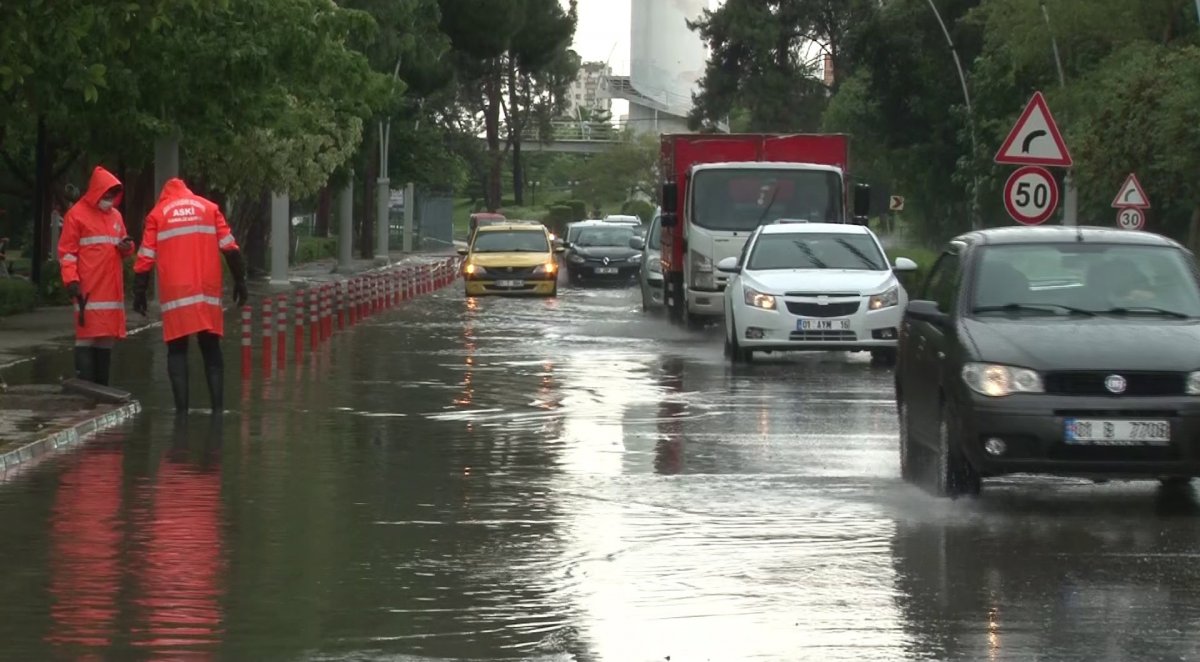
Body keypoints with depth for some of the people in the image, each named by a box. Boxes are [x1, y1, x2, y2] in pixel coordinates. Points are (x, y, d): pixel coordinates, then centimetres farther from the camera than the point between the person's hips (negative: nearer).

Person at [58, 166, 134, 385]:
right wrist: (71, 281, -15)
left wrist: (127, 247, 3)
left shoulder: (116, 216, 19)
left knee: (107, 339, 8)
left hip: (112, 289, 7)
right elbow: (66, 252, -5)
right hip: (89, 290, -7)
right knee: (87, 338, -9)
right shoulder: (77, 214, -1)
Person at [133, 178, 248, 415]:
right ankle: (218, 406, 1)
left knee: (177, 351, 4)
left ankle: (181, 407, -5)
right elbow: (230, 248, 6)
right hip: (207, 293, 1)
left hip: (174, 294, -1)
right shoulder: (209, 208, 12)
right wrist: (240, 281, 11)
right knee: (211, 349, 9)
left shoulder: (158, 213, 9)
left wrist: (139, 293, 10)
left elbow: (146, 258, 5)